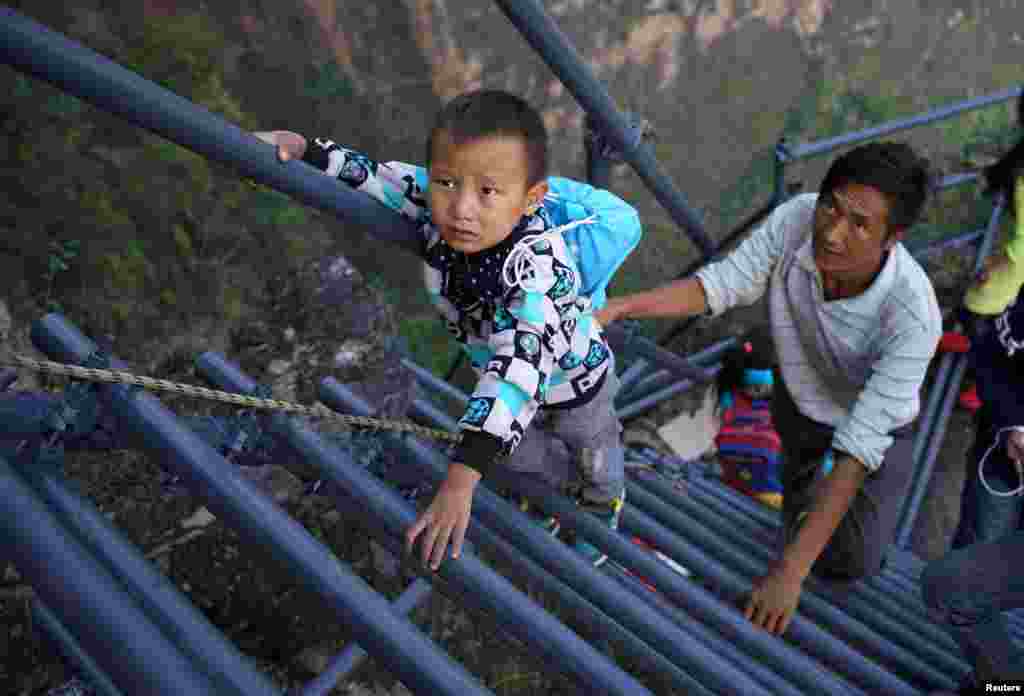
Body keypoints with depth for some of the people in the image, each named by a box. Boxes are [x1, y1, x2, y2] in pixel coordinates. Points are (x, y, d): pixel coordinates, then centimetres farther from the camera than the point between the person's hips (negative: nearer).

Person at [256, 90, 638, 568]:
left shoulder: (538, 268, -49)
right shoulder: (436, 207, -31)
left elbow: (521, 367, -58)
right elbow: (380, 178, -13)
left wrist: (462, 478, -64)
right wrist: (307, 152, -26)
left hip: (571, 378, -4)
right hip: (498, 371, 5)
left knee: (594, 452, 28)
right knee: (515, 454, 30)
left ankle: (604, 507, 64)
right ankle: (549, 494, 65)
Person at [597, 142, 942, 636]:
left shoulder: (913, 316, -42)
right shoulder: (798, 217, -35)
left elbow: (860, 446, -41)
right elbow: (724, 284, -23)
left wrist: (788, 570, -42)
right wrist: (620, 305, -38)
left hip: (876, 423, -3)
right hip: (799, 392, 3)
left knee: (849, 564, -3)